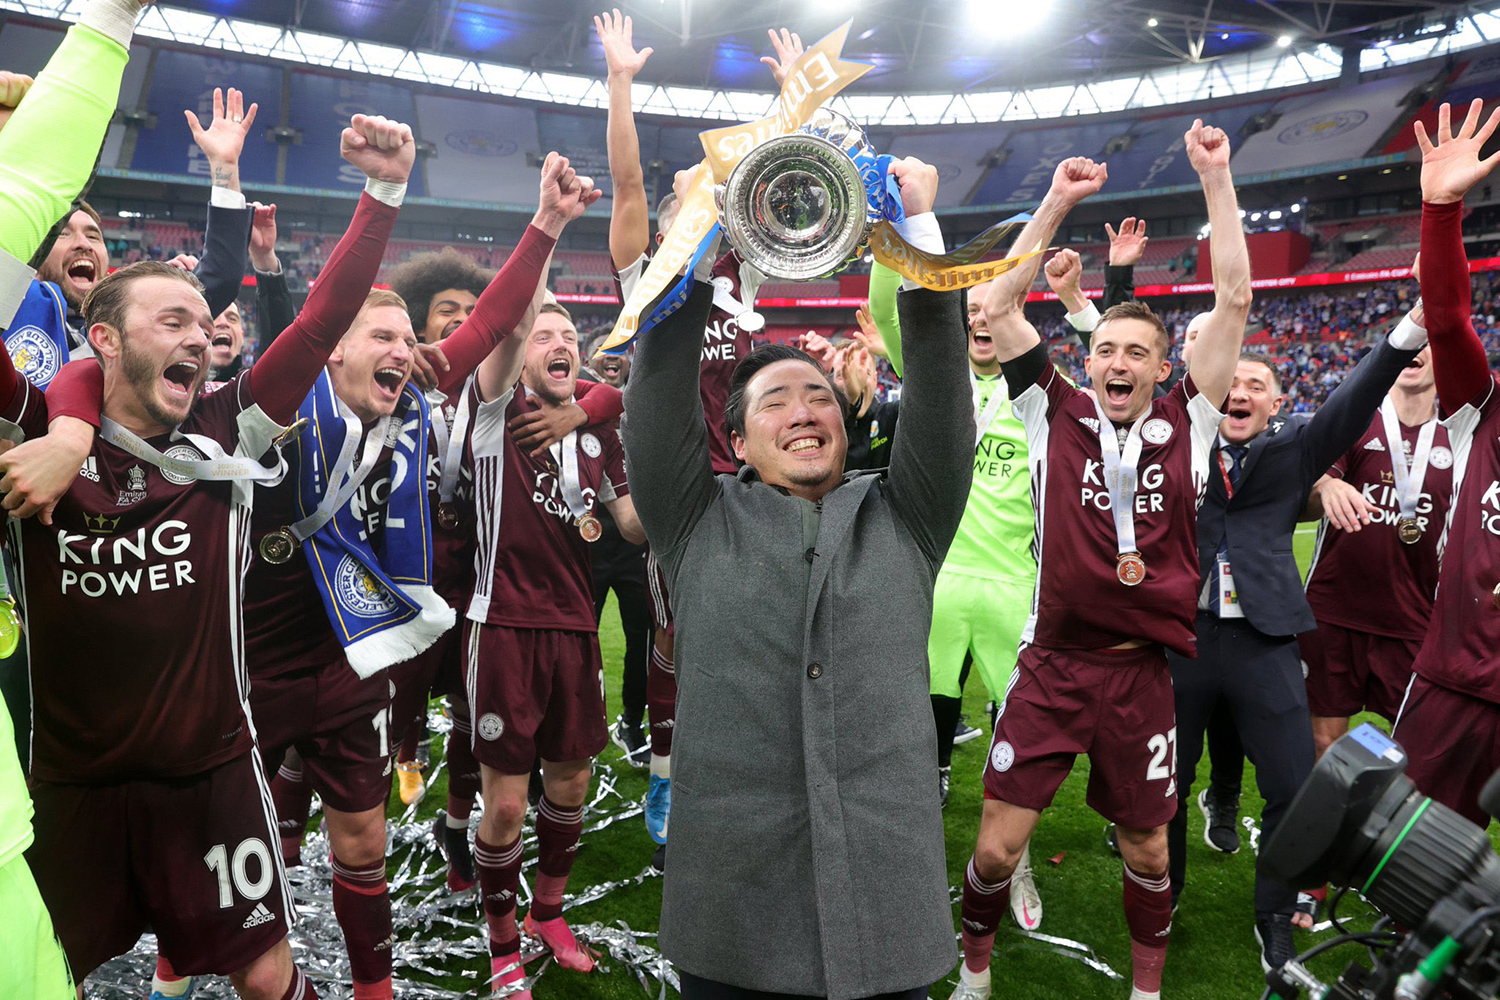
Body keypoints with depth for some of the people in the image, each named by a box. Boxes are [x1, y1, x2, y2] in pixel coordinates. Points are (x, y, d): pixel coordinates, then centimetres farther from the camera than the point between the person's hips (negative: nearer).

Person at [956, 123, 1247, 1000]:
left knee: (1146, 847, 17)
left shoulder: (1186, 426, 2)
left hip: (1143, 672, 1)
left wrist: (1216, 178, -1)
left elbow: (1236, 300, -1)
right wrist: (1058, 203, -6)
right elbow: (999, 308, -4)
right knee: (998, 845, 2)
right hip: (1051, 668, -1)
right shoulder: (1055, 415, 0)